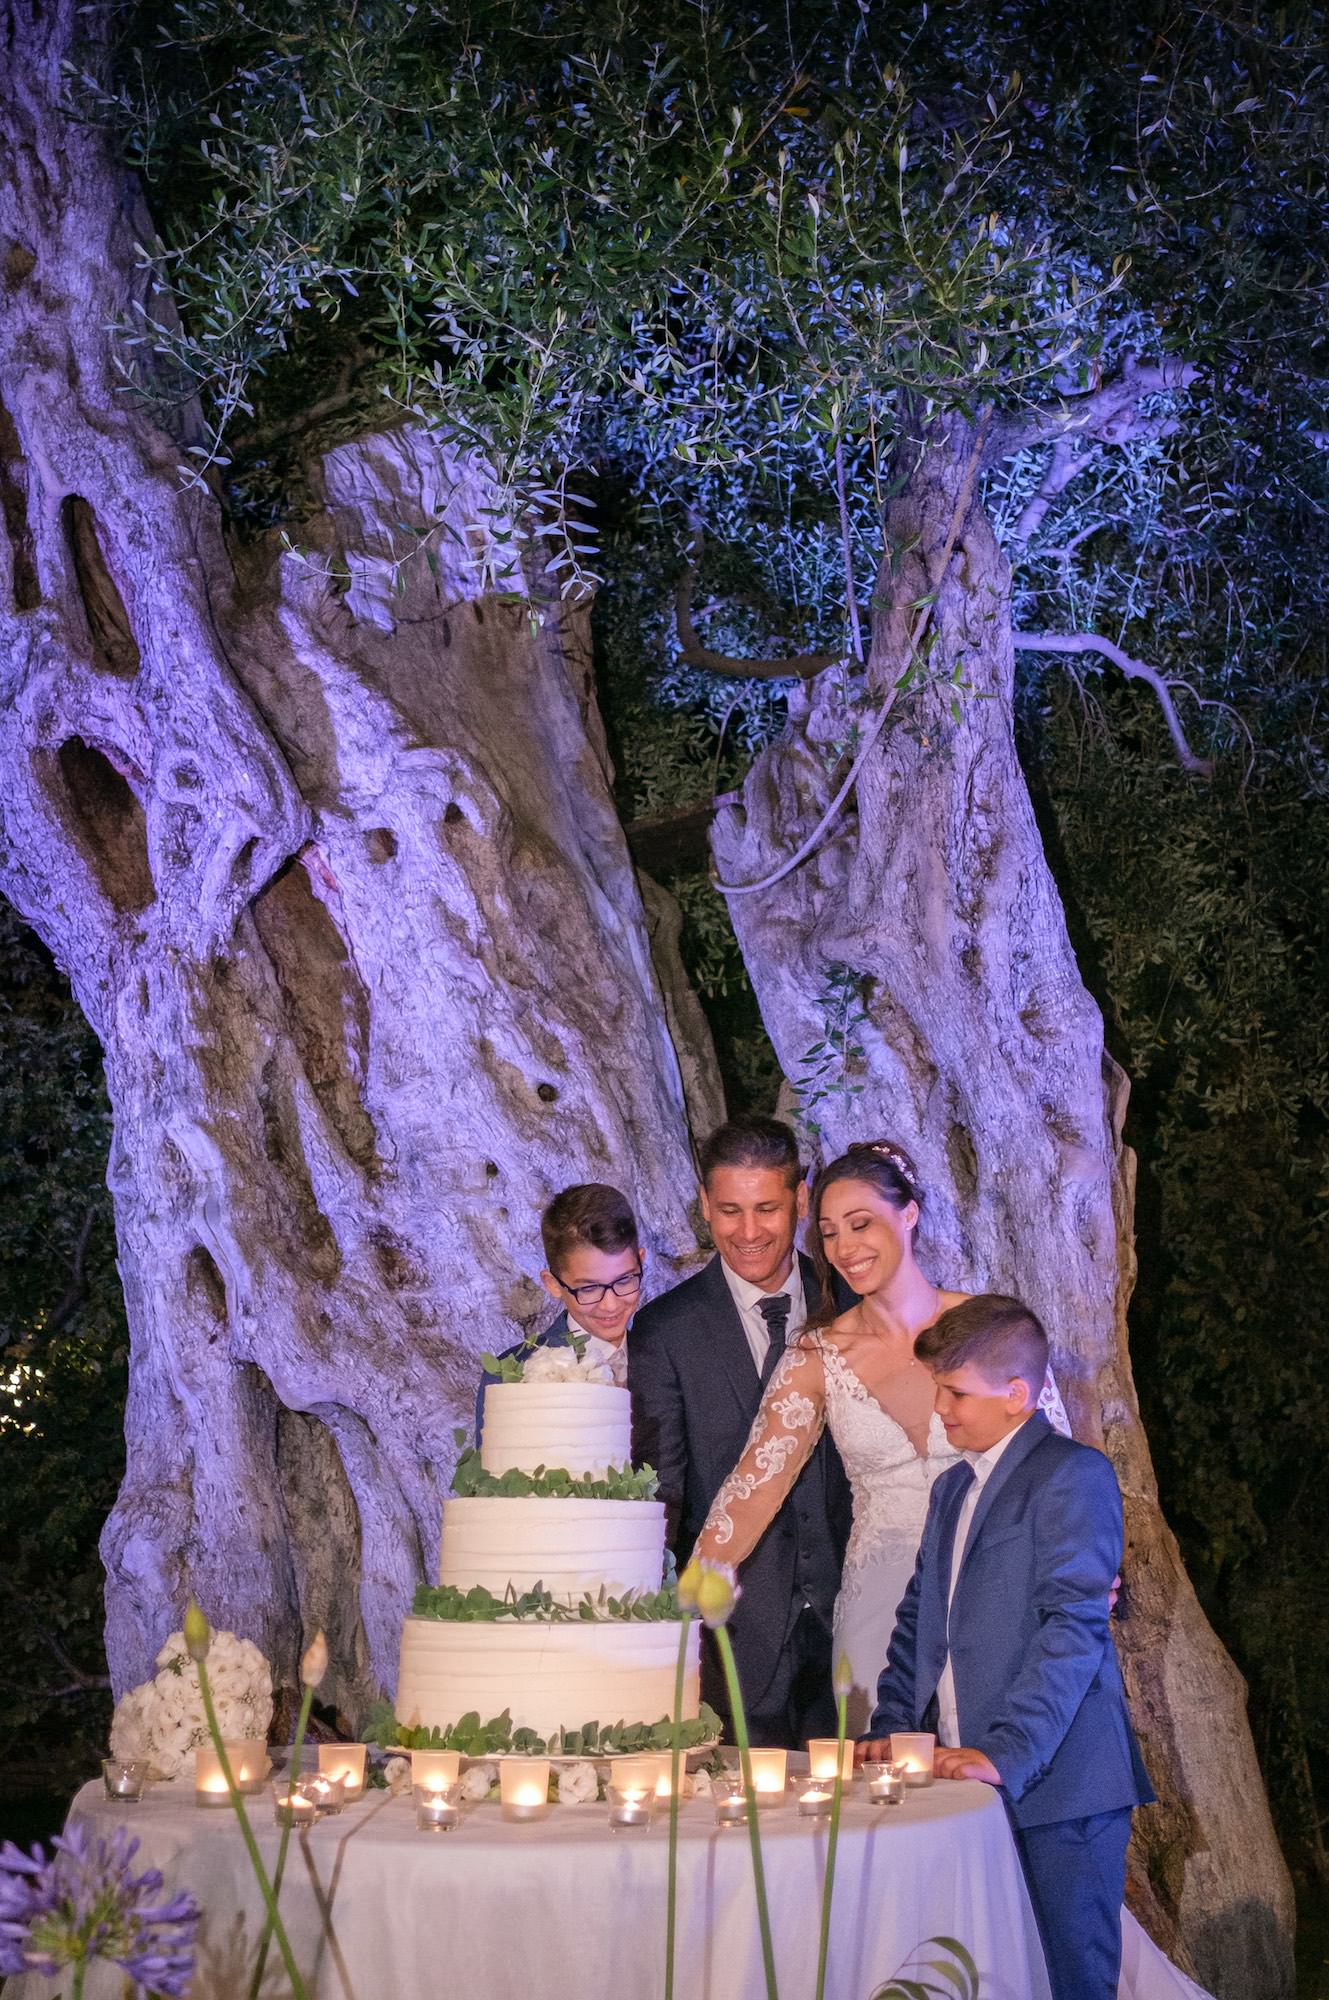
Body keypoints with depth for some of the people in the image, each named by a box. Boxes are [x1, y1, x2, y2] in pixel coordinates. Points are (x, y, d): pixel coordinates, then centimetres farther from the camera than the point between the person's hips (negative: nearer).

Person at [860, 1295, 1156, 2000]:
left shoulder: (1074, 1474, -7)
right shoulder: (952, 1489, 22)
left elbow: (1075, 1625, -16)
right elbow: (918, 1619, 24)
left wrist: (1008, 1752, -23)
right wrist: (889, 1727, 9)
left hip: (1054, 1782, -7)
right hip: (964, 1780, 7)